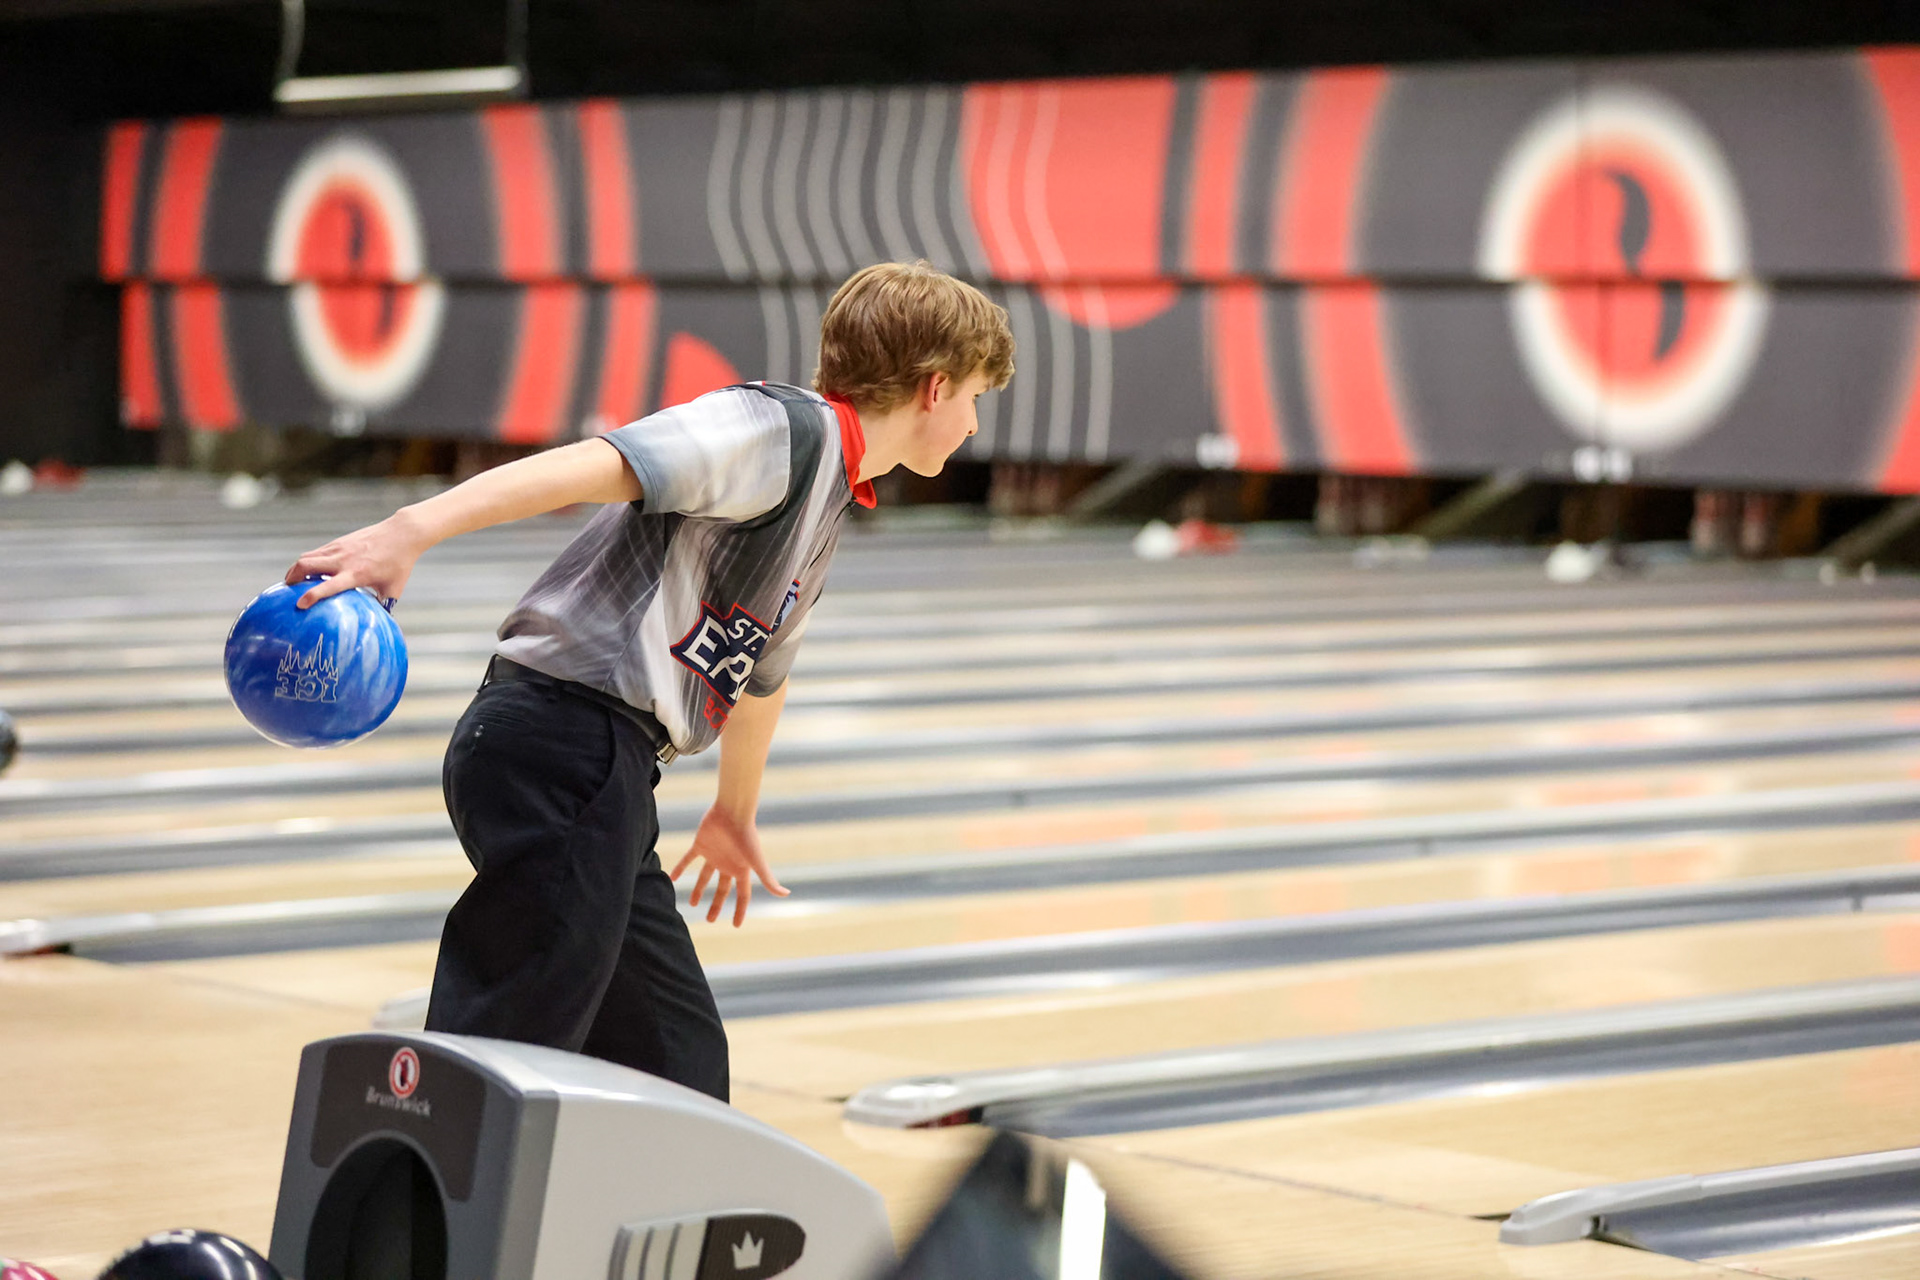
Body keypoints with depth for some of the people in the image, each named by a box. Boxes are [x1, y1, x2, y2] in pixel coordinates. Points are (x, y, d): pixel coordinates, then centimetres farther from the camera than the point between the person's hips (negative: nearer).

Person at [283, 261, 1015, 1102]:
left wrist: (735, 813, 55)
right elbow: (598, 464, -22)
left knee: (679, 1067, 15)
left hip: (604, 765, 10)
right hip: (566, 747, -10)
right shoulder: (784, 431, -8)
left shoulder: (825, 500, 23)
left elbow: (762, 670, 40)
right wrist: (411, 532, -34)